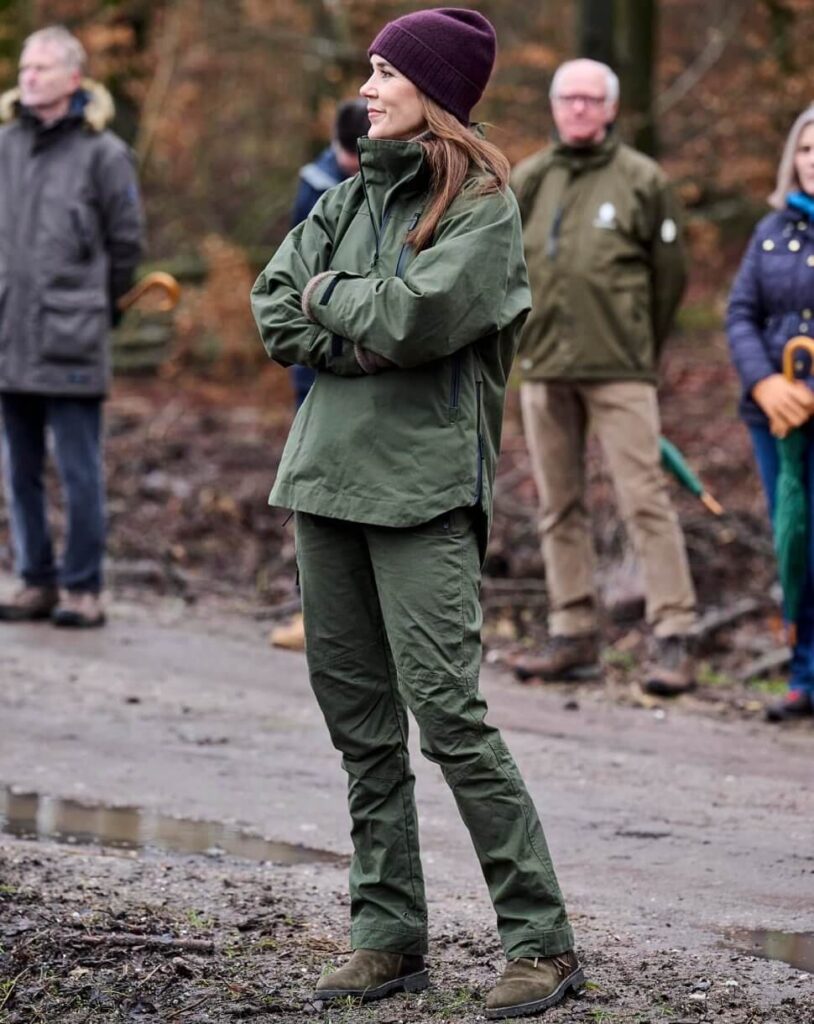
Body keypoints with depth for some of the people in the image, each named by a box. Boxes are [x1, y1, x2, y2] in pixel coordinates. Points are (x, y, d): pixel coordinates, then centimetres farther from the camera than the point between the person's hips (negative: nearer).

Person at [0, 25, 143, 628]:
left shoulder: (103, 153, -5)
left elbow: (125, 245, 2)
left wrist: (94, 309, 8)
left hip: (72, 343, -5)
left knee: (80, 473, -2)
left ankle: (83, 589, 4)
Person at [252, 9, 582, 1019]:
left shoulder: (482, 203, -4)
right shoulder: (351, 196, 16)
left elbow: (419, 315, -18)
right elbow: (274, 309, 8)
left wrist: (329, 296, -2)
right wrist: (367, 333, -8)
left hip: (423, 488, -7)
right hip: (327, 478, 7)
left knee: (446, 712, -13)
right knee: (358, 717, 8)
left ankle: (541, 940, -7)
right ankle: (387, 936, 16)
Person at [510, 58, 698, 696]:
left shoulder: (641, 180, 0)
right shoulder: (527, 181, 10)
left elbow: (670, 274, 5)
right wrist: (525, 333, 14)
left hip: (618, 373, -4)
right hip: (543, 371, 4)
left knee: (644, 499, -9)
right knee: (560, 507, 8)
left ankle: (673, 637, -10)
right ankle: (573, 636, 14)